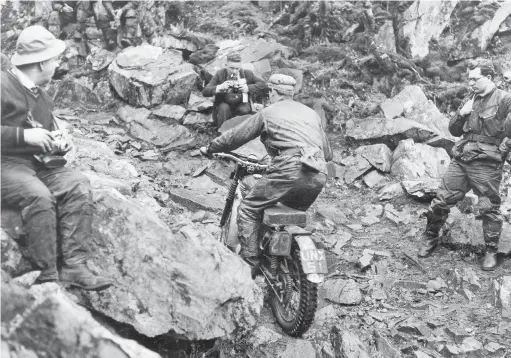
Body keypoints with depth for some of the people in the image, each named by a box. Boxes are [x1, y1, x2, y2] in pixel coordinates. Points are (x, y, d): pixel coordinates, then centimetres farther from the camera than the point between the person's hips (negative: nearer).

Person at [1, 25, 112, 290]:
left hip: (37, 163, 8)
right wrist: (24, 135, -22)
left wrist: (59, 145, 7)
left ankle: (73, 266, -24)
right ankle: (47, 277, -27)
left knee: (78, 186, -18)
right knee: (39, 196, -35)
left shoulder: (42, 97, 19)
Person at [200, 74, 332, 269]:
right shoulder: (312, 113, 27)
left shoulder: (268, 112, 12)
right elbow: (327, 152, 31)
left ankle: (249, 263, -5)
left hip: (290, 172, -6)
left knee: (248, 209, 4)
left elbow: (236, 136, 17)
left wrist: (209, 148, 32)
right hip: (319, 176, 6)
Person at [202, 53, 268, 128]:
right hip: (223, 107, -1)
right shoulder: (220, 74, -6)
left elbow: (264, 86, -5)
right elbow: (205, 91, -13)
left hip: (241, 106, 1)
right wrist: (220, 87, -31)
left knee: (244, 109, -30)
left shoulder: (247, 74, -2)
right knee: (224, 107, -32)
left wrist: (248, 88, -21)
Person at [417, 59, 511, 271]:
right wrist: (461, 114, 2)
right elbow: (454, 131, 18)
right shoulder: (471, 101, 17)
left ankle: (491, 252, 16)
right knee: (441, 200, 4)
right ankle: (430, 239, 21)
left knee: (489, 208, 1)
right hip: (461, 161, 6)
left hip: (486, 164, -6)